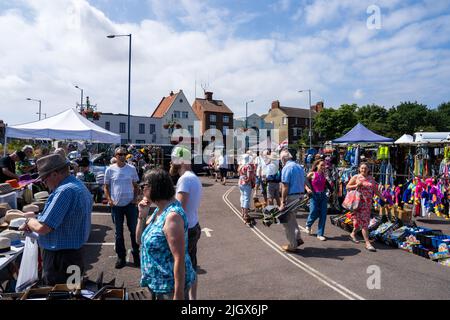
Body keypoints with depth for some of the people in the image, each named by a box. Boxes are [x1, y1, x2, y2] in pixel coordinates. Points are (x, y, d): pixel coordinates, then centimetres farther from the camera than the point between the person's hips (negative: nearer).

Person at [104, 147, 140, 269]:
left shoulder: (131, 169, 2)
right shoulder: (110, 169, -1)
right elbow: (106, 187, 4)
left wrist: (135, 198, -4)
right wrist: (109, 200, -9)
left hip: (130, 204, 1)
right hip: (116, 205, 0)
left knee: (134, 230, 6)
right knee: (119, 232, 10)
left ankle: (136, 254, 22)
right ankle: (121, 257, 23)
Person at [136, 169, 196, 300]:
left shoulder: (172, 215, -26)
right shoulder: (160, 209, 2)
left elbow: (179, 258, -26)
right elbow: (141, 240, 9)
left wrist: (179, 294, -22)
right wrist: (142, 215, -6)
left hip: (170, 286, -9)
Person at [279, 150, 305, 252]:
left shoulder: (286, 168, -14)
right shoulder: (299, 167, 12)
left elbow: (285, 187, -18)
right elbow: (303, 183, 15)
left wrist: (283, 202, -16)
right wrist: (301, 195, 20)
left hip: (291, 197, -8)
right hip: (300, 196, 8)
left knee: (287, 221, 4)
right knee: (292, 218, 24)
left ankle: (292, 245, 11)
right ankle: (298, 238, 24)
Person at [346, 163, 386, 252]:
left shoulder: (371, 179, 12)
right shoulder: (356, 177, 1)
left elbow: (376, 191, 14)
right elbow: (347, 187, 2)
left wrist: (383, 199, 6)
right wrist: (356, 185, -13)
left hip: (368, 203, 4)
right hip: (359, 202, -4)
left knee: (360, 220, 9)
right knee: (364, 222, -6)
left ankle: (353, 234, 34)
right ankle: (367, 243, -4)